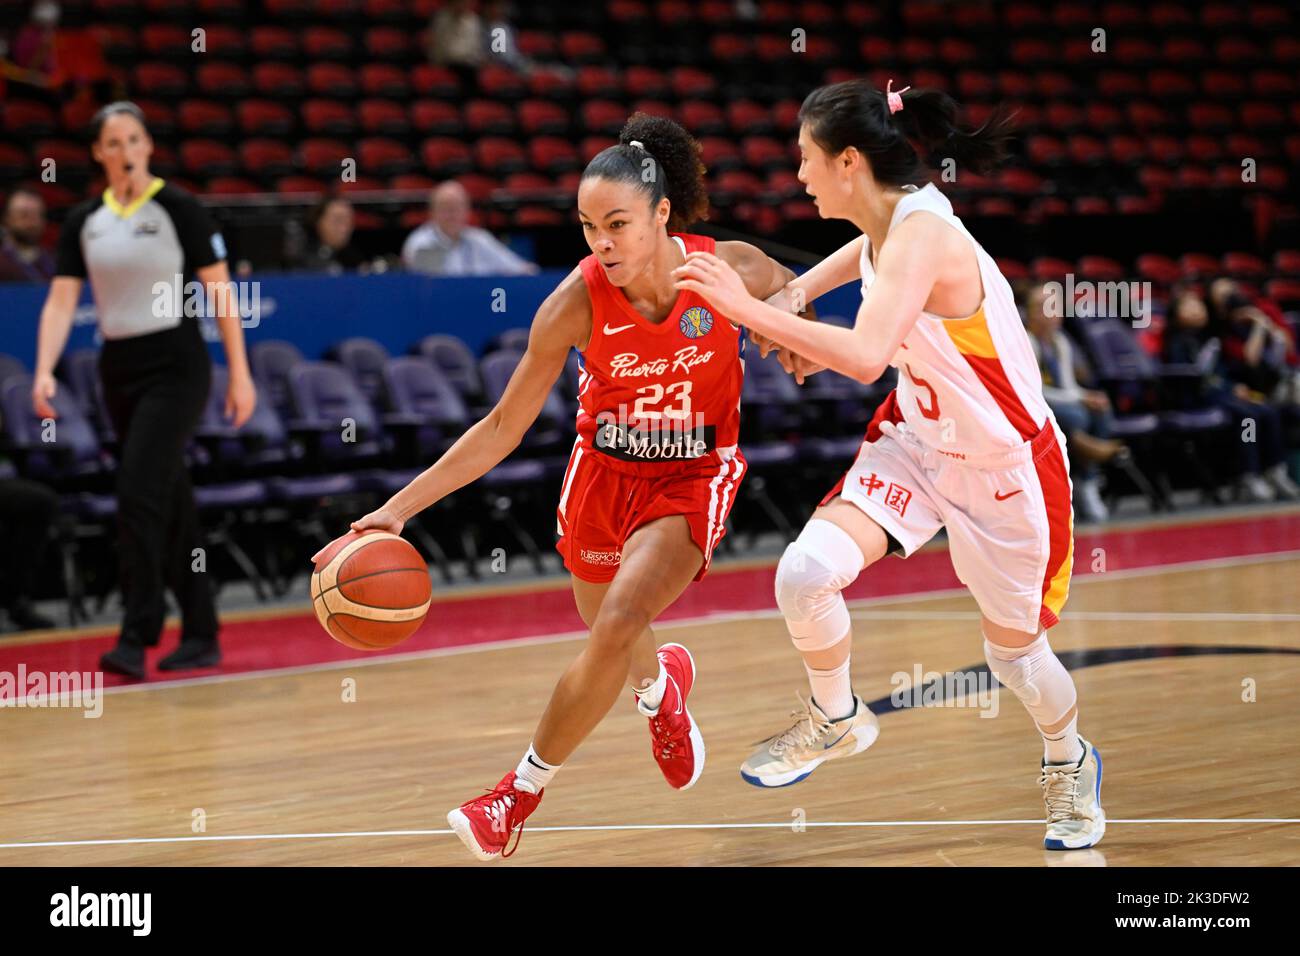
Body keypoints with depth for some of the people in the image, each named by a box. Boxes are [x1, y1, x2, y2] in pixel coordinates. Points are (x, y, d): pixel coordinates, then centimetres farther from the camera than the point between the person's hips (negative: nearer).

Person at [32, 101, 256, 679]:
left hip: (175, 366, -5)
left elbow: (220, 290, -5)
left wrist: (240, 372, -8)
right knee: (170, 501, 10)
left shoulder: (177, 208, -6)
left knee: (140, 492, -16)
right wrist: (44, 372, -12)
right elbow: (60, 302, 3)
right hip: (119, 368, 5)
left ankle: (136, 639, -16)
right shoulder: (84, 221, 7)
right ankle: (201, 636, 18)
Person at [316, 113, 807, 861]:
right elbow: (502, 428, -14)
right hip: (605, 471, 2)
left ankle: (525, 787, -3)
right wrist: (399, 509, -20)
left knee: (617, 627, -22)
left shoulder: (730, 268, -21)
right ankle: (663, 686, 56)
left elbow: (792, 294, 6)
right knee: (617, 648, 17)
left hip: (693, 477, -2)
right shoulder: (578, 302, -22)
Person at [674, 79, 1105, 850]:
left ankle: (1069, 761, 42)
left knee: (1013, 651, 10)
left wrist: (751, 309, -41)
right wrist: (799, 292, 5)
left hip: (1005, 465, -7)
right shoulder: (889, 224, -5)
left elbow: (865, 357, -44)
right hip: (918, 438, 7)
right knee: (806, 573, -15)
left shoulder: (920, 237, -30)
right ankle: (836, 720, 12)